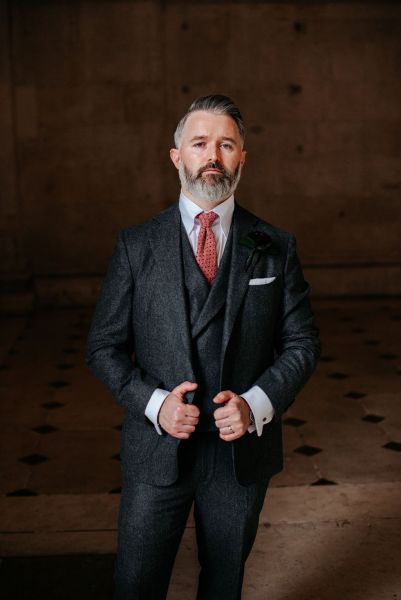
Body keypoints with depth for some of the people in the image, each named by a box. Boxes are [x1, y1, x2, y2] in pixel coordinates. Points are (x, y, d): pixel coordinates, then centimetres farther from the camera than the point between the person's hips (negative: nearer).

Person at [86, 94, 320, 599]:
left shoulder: (275, 248, 0)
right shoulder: (136, 246, -2)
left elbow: (301, 343, 2)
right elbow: (104, 346, -1)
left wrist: (256, 405, -14)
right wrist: (153, 403, -16)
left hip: (243, 450, 1)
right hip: (156, 450, -1)